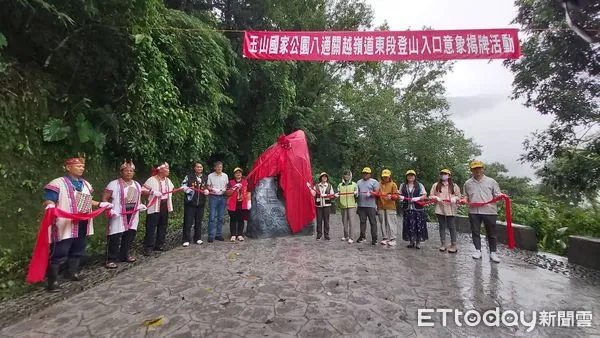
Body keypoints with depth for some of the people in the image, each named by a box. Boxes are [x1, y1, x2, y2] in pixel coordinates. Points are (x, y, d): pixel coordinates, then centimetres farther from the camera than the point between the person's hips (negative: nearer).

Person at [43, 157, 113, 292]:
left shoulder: (86, 184, 14)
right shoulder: (58, 183, -9)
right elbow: (48, 201, -14)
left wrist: (100, 204, 19)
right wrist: (50, 207, -35)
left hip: (82, 223, 7)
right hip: (66, 224, -7)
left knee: (78, 250, 16)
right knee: (59, 253, -3)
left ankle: (72, 272, 31)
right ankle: (52, 280, 8)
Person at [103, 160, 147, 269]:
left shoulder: (137, 184, 14)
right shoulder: (114, 184, -6)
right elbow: (104, 198, -8)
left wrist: (141, 205, 8)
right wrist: (109, 209, -19)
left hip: (133, 215, 6)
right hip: (118, 215, -6)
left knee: (130, 235, 12)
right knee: (115, 236, -5)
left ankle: (124, 255, 28)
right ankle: (111, 259, 7)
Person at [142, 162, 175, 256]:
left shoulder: (168, 180, 11)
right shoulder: (152, 179, -11)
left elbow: (172, 190, 23)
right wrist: (152, 192, -28)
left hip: (165, 206, 7)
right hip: (154, 207, -7)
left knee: (163, 227, 13)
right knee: (151, 227, -2)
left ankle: (159, 245, 25)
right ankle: (148, 248, 8)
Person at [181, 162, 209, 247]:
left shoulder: (205, 178, 10)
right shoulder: (189, 176, -2)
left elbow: (207, 187, 19)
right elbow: (183, 185, 3)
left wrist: (207, 191, -2)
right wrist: (187, 189, -15)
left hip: (201, 203, 4)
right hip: (190, 202, -4)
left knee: (199, 221, 11)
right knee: (188, 222, -2)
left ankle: (198, 238, 23)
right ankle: (186, 240, 8)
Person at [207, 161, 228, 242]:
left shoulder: (225, 176, 8)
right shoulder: (210, 176, -1)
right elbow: (208, 186, 3)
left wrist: (225, 189, -8)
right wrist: (212, 189, -17)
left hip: (222, 197, 3)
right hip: (213, 197, -3)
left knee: (220, 217, 8)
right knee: (212, 217, -4)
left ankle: (219, 234, 18)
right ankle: (211, 236, 3)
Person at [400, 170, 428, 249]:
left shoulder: (419, 185, 4)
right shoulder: (403, 185, 11)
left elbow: (424, 195, 2)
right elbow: (400, 195, 16)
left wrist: (418, 198, -15)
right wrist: (400, 197, -6)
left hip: (418, 209, -2)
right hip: (407, 209, 2)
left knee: (418, 225, -2)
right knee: (408, 226, 3)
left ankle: (417, 242, 11)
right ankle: (411, 241, 17)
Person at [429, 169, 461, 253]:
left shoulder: (454, 186, 7)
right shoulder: (436, 185, 7)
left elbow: (459, 196, 8)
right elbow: (431, 196, 8)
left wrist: (455, 198, -13)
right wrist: (436, 197, -11)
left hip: (451, 210, -1)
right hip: (440, 209, 1)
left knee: (452, 227, 1)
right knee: (442, 227, 8)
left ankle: (453, 245, 11)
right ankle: (443, 244, 17)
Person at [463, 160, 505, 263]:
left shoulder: (491, 181, 5)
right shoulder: (468, 183, 10)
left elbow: (497, 194, 4)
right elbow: (466, 196, 20)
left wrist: (501, 196, -18)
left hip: (489, 211, -1)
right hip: (474, 211, 2)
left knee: (491, 233, 6)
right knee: (475, 232, 7)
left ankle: (493, 253, 18)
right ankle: (478, 250, 19)